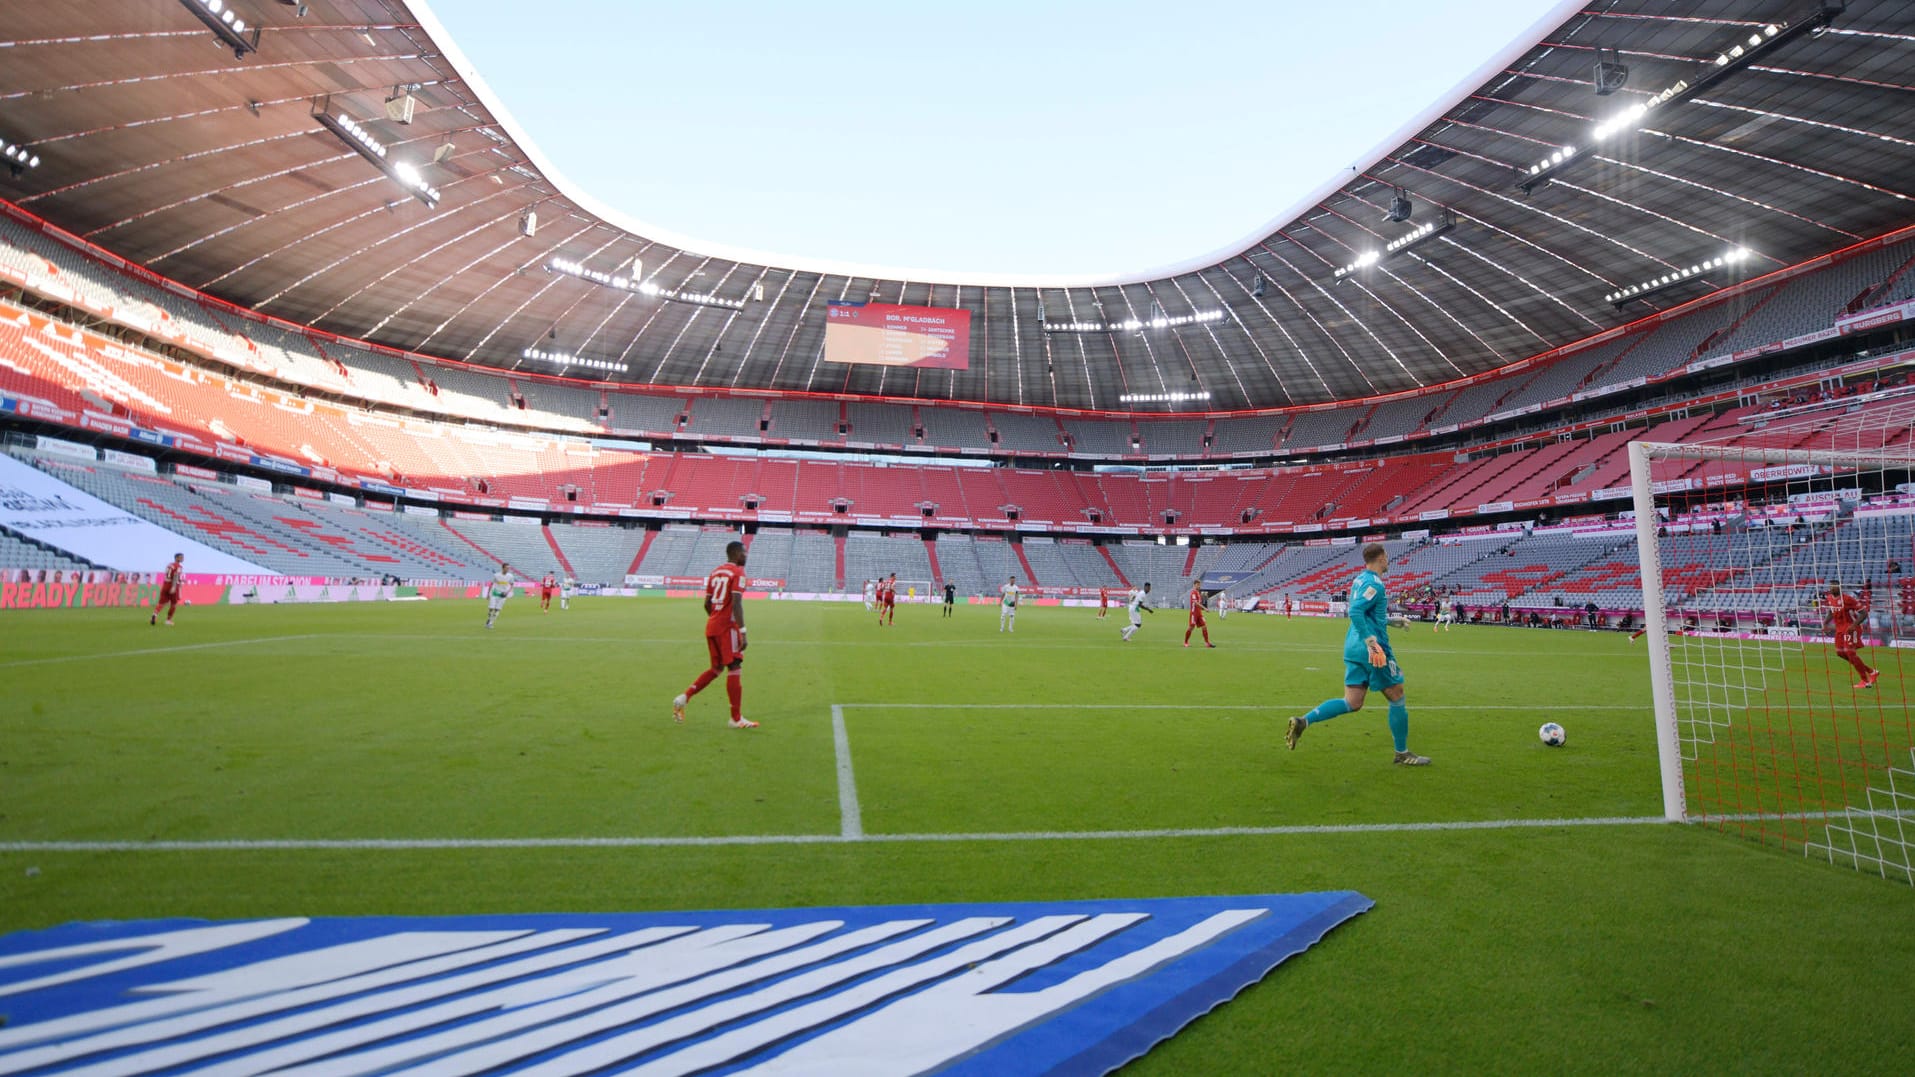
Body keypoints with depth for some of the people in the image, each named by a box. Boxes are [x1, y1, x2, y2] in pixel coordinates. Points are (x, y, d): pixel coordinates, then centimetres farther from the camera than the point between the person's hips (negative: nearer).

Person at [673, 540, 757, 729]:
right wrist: (742, 631, -20)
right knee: (734, 668, -3)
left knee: (716, 668, 19)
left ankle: (684, 697, 9)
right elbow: (736, 603, -19)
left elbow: (707, 603, 16)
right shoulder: (737, 572, -9)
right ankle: (736, 718, 1)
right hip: (728, 627, -8)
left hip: (711, 626, 8)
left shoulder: (715, 572, 15)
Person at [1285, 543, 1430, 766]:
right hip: (1372, 650, -9)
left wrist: (1392, 620, 34)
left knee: (1352, 703, 5)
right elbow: (1355, 612, -25)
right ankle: (1402, 754, 19)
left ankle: (1302, 721, -11)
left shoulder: (1360, 579, 16)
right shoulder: (1374, 583, -13)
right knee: (1396, 697, 8)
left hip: (1354, 648, 9)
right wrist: (1372, 643, -27)